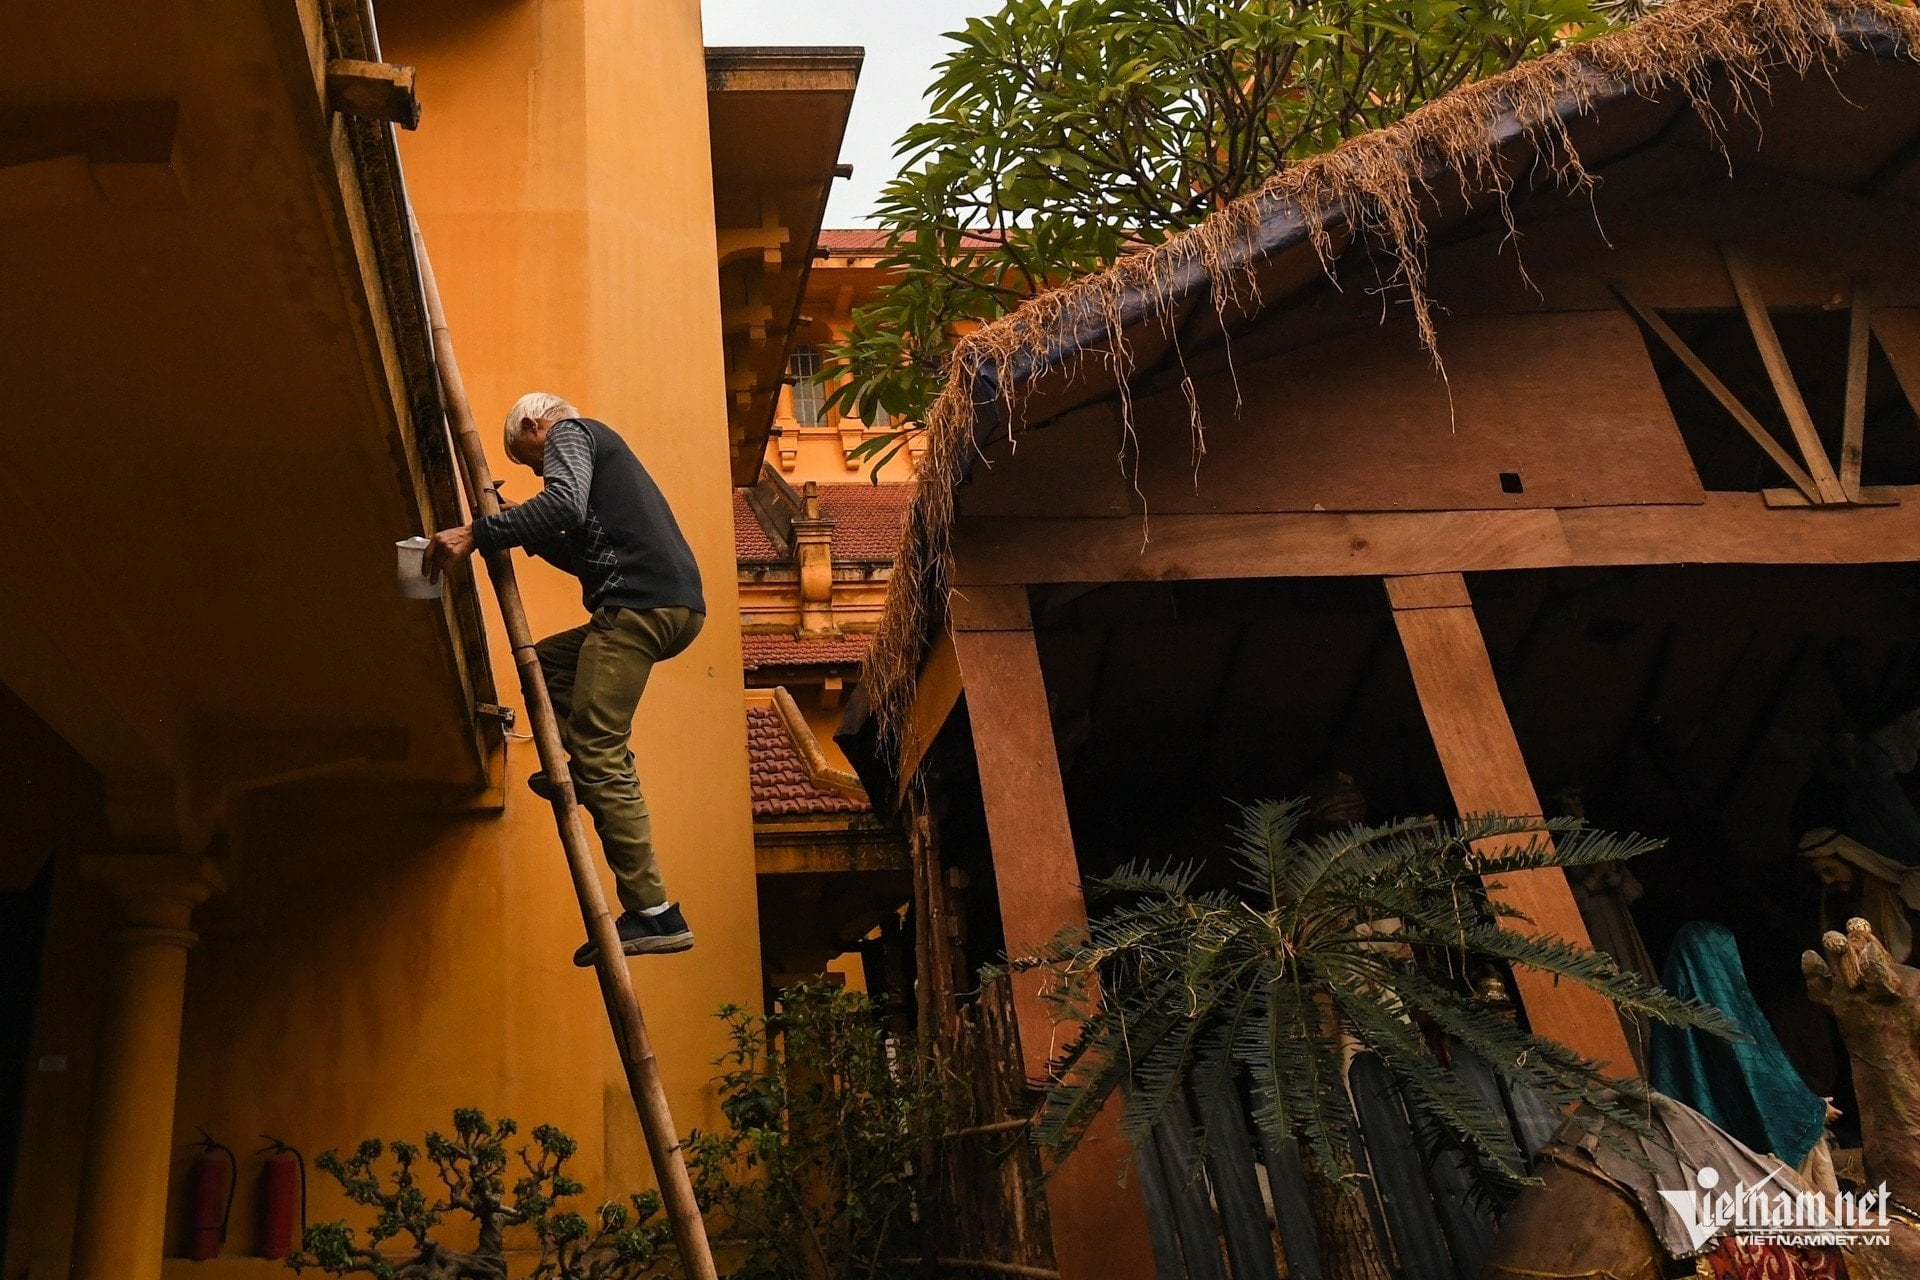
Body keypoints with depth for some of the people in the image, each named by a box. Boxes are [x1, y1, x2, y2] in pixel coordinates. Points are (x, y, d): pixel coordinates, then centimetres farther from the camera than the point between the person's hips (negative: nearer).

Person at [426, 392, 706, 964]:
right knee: (548, 660, 26)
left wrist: (476, 534, -15)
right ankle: (577, 770, 6)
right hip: (674, 606, 10)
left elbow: (563, 505, -17)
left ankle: (653, 913, -15)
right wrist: (527, 535, 30)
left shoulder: (568, 434, 6)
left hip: (640, 604, -10)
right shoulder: (599, 447, 35)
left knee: (600, 753, -12)